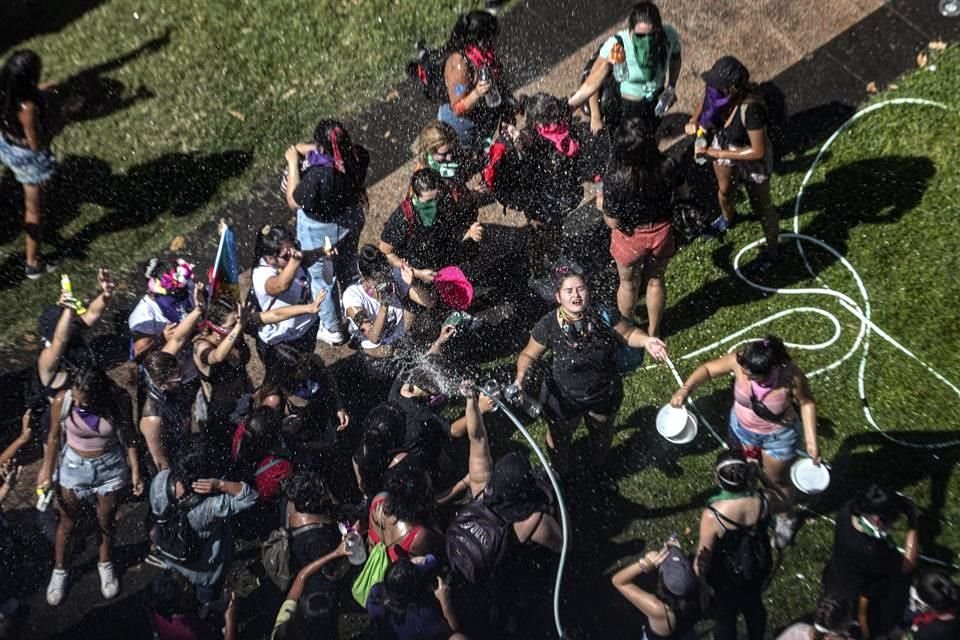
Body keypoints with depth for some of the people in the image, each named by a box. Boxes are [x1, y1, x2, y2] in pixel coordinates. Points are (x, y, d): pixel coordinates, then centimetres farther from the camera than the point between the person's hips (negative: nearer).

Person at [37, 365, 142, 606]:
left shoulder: (119, 400, -25)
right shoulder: (62, 401, -25)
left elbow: (128, 436, -9)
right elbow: (54, 438, -8)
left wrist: (135, 471, -7)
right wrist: (47, 473, 1)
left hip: (110, 467, 0)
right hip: (74, 467, 0)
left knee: (106, 521, 20)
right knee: (67, 523, 18)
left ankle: (105, 564, 46)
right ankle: (59, 570, 44)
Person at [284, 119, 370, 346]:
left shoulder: (316, 175, -39)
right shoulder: (359, 156, -22)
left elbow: (294, 202, -22)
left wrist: (293, 164, -19)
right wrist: (306, 148, -9)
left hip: (320, 229, -6)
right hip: (351, 219, 6)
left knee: (322, 278, 19)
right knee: (349, 269, 29)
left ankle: (332, 329, 38)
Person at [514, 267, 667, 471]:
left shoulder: (603, 316, -22)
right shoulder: (547, 326, -25)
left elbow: (628, 334, -7)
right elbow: (529, 354, -10)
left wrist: (645, 340, -27)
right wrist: (521, 376, -28)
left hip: (605, 395, 2)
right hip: (563, 399, -2)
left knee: (602, 435, 31)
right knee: (559, 438, 26)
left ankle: (598, 467, 67)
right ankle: (560, 472, 62)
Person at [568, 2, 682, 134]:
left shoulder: (669, 36, -24)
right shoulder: (616, 45, -32)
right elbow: (592, 83, -21)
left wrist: (670, 86, -10)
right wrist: (595, 117, -20)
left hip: (655, 104, 4)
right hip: (624, 105, -3)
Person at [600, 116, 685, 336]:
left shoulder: (614, 178, -31)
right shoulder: (668, 167, -22)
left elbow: (612, 222, -21)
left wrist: (601, 205, -2)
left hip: (630, 238, -2)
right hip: (661, 233, 2)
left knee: (628, 284, 25)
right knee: (655, 281, 27)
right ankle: (653, 331, 47)